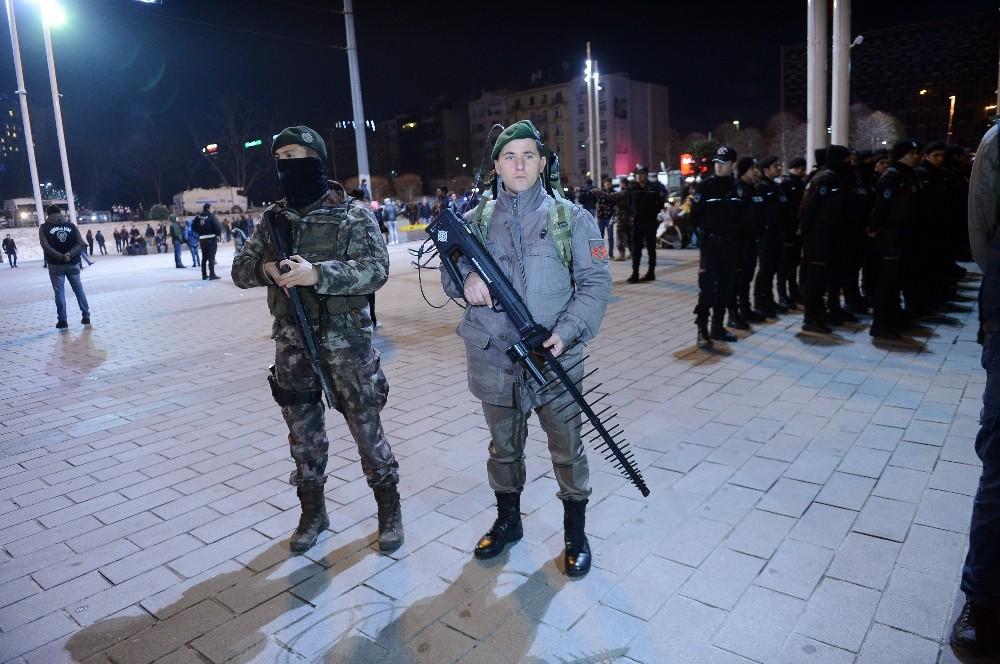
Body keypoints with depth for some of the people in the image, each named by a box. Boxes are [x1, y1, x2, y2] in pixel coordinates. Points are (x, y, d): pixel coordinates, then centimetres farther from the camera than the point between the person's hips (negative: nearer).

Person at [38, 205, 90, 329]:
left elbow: (46, 246, -13)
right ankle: (86, 317, 11)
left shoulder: (44, 228, -1)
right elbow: (80, 243, -4)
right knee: (79, 290, 10)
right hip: (73, 264, 2)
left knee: (59, 292, 1)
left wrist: (62, 257, -16)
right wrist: (70, 254, -14)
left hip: (55, 265, -2)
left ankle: (62, 320, 1)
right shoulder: (72, 225, 6)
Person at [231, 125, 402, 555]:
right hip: (291, 343, 5)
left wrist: (318, 273, -28)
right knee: (303, 432, 14)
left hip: (345, 340, -4)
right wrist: (265, 269, -13)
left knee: (366, 427, 5)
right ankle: (312, 510, 32)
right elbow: (239, 270, 10)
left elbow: (376, 270, -16)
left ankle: (388, 507, 24)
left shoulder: (354, 213, -5)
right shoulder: (274, 218, 9)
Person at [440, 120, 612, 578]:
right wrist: (466, 278, -16)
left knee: (566, 449, 10)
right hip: (494, 360, 2)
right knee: (503, 447, 19)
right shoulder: (475, 221, 5)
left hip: (554, 358, -2)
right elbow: (449, 274, 9)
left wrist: (568, 331, -18)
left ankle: (576, 534, 30)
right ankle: (507, 521, 40)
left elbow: (595, 282, -3)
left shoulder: (571, 218, -1)